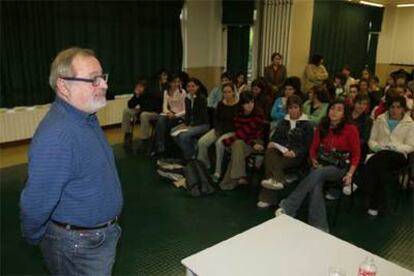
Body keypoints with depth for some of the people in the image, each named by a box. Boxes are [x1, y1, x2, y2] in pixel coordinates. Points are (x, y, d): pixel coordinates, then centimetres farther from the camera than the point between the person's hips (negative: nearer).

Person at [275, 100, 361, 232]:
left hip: (339, 168, -3)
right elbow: (313, 148, 15)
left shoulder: (351, 129, -3)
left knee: (317, 174, -35)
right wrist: (314, 160, -5)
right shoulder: (322, 127, 8)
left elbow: (356, 155, -1)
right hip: (321, 165, 3)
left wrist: (350, 174, -12)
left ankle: (288, 208, -38)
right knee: (315, 186, -31)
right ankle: (319, 226, -32)